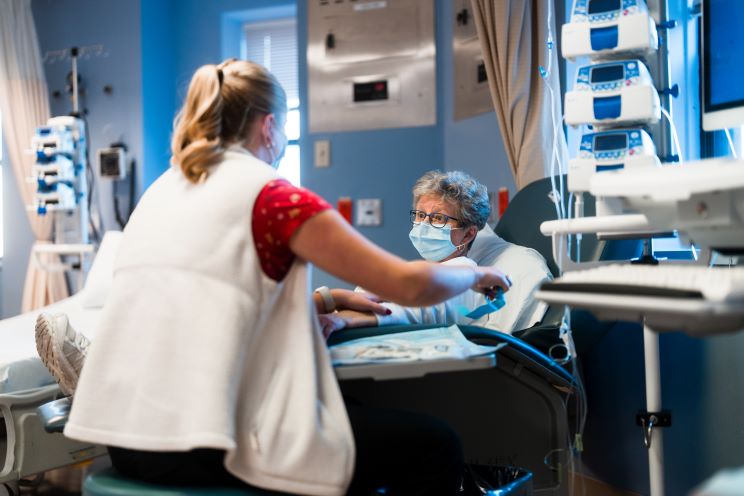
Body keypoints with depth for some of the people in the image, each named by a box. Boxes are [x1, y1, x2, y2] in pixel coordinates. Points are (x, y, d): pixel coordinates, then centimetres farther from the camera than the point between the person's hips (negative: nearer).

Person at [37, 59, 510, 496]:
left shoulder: (162, 190, 16)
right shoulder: (274, 195, -7)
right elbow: (410, 285, -5)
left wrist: (327, 300, 29)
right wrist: (476, 274, 16)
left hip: (123, 432, 9)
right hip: (201, 445, -8)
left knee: (358, 410, 30)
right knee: (433, 447, 7)